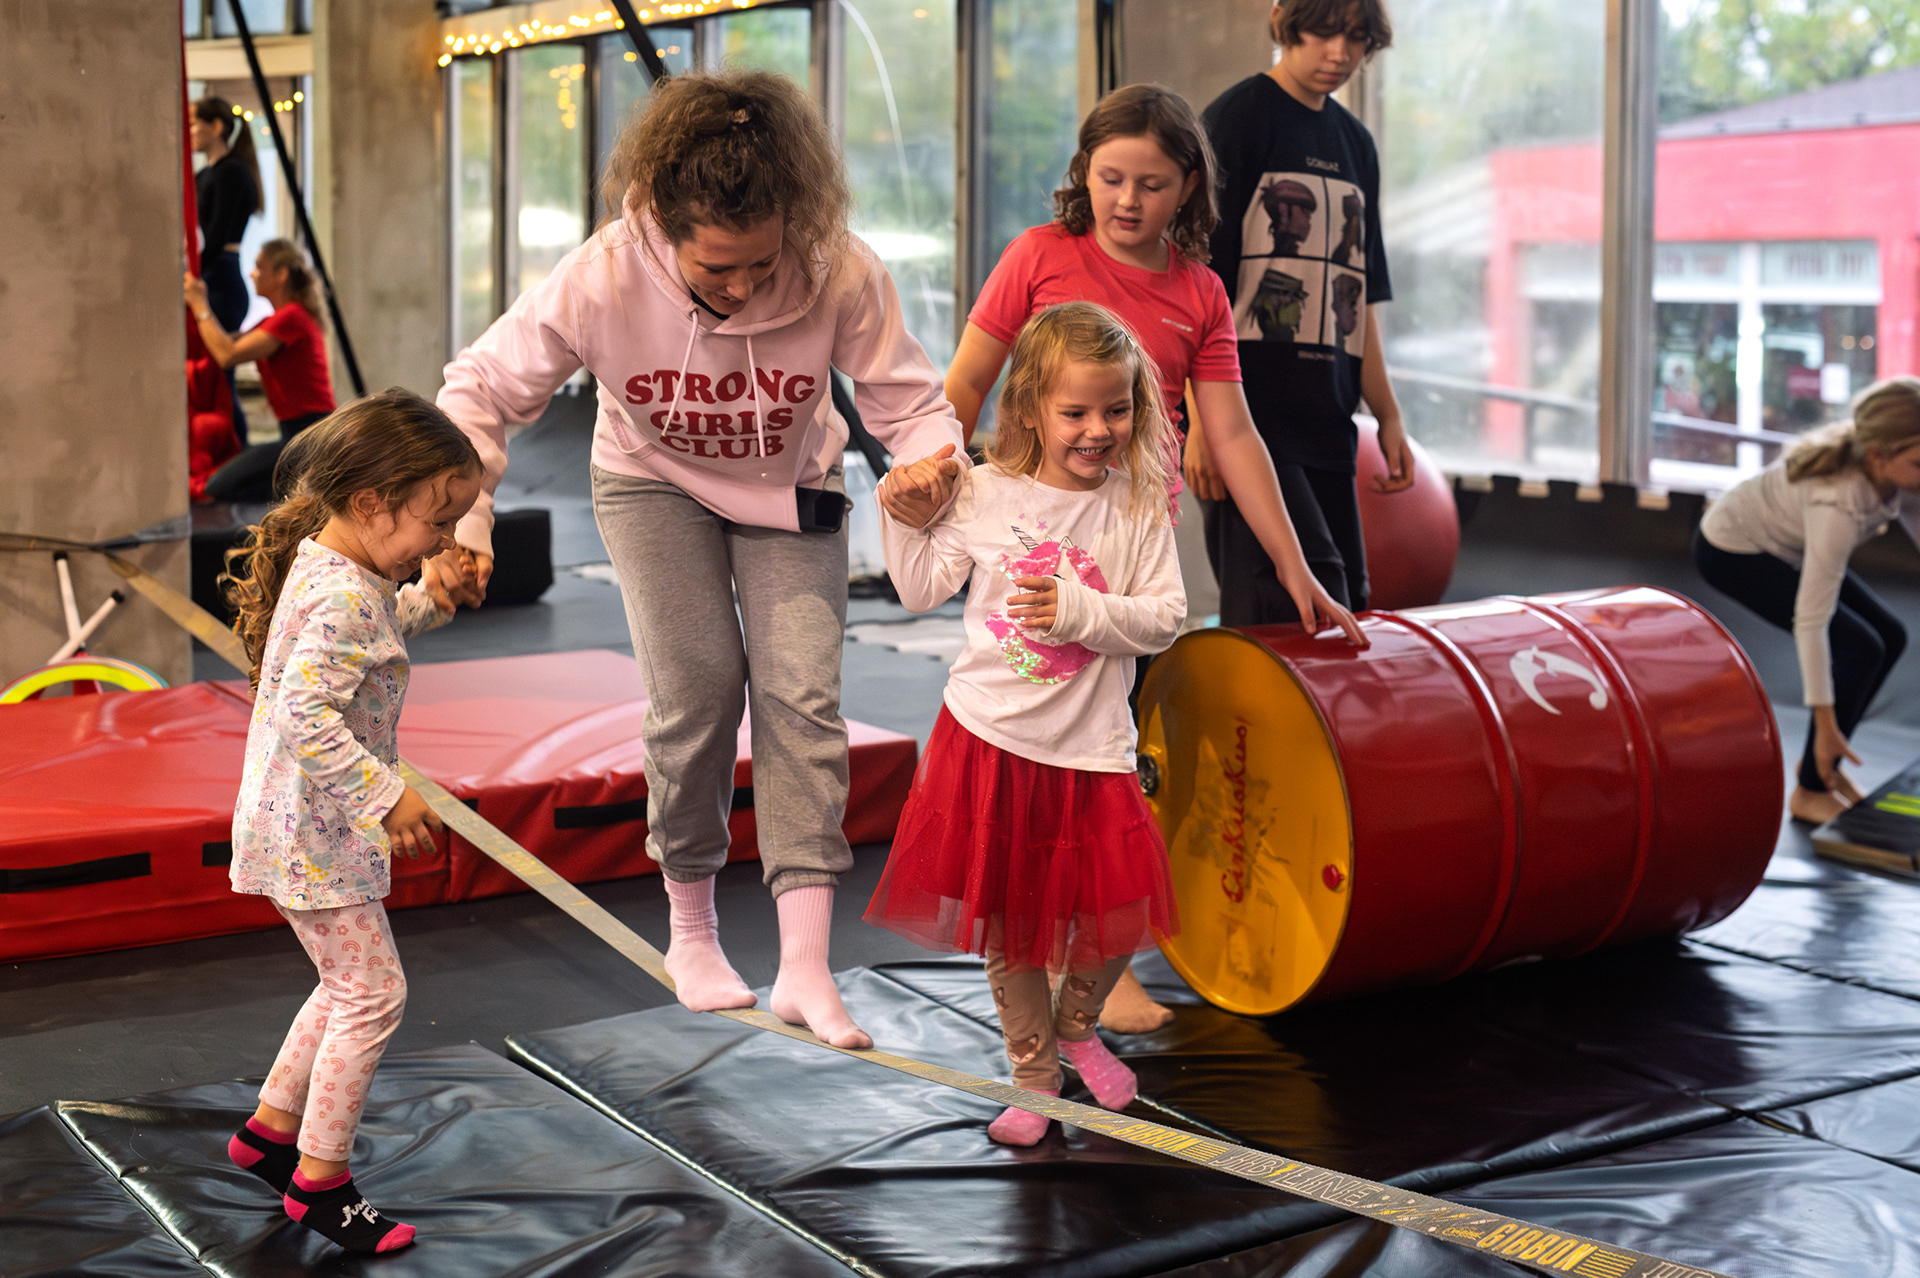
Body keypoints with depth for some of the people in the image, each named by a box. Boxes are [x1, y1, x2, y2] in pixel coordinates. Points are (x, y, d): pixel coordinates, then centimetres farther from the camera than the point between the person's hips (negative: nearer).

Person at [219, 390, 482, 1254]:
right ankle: (319, 1181, 8)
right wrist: (385, 794, -31)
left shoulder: (332, 566, 6)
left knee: (349, 986, 21)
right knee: (372, 993, -3)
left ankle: (270, 1128, 34)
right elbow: (309, 714, -33)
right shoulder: (343, 597, -25)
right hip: (311, 833, -10)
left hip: (305, 825, 10)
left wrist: (422, 602, 13)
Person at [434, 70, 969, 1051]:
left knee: (801, 694, -13)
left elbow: (909, 400, -19)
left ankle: (806, 968, -10)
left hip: (791, 488, 1)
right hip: (655, 483, -1)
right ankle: (691, 929, 9)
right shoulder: (602, 281, -31)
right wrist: (466, 520, -33)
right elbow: (478, 390, -20)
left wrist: (933, 456, -42)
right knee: (698, 685, -15)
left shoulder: (841, 274, -30)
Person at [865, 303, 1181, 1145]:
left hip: (1088, 745, 0)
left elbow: (1164, 617, -6)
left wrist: (1083, 611, -19)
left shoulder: (1138, 506, -4)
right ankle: (1034, 1073, 27)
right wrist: (906, 522, -7)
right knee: (1004, 921, 8)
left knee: (1116, 916, -1)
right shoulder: (983, 493, -2)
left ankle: (1077, 1026, 31)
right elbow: (923, 592, 6)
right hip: (988, 733, 1)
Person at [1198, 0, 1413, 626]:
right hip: (1248, 417, -7)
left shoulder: (1355, 143, 18)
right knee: (1297, 616, -17)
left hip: (1326, 420, 7)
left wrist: (1388, 416, 17)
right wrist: (1203, 421, -17)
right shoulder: (1236, 117, -3)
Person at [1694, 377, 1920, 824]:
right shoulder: (1837, 505, -39)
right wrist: (1825, 724, -34)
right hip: (1730, 552, -8)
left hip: (1780, 544, 8)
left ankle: (1820, 762, 20)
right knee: (1858, 648, -15)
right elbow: (1810, 620, -37)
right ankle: (1812, 791, -1)